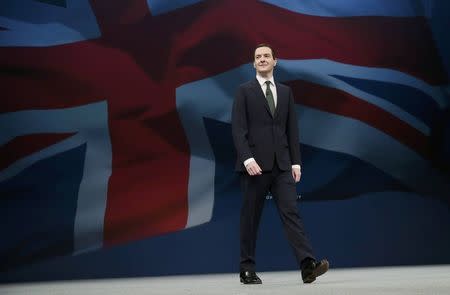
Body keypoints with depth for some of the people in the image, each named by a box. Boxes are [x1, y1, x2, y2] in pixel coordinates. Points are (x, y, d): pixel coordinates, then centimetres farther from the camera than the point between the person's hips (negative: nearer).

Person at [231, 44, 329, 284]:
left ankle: (308, 265, -19)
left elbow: (292, 129, 14)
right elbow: (238, 129, -5)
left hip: (281, 164, 3)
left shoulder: (285, 92, 15)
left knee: (290, 212, -8)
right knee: (250, 217, 2)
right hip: (255, 164, -3)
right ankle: (247, 269, 11)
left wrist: (296, 162, 6)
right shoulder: (244, 91, 3)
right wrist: (247, 158, -17)